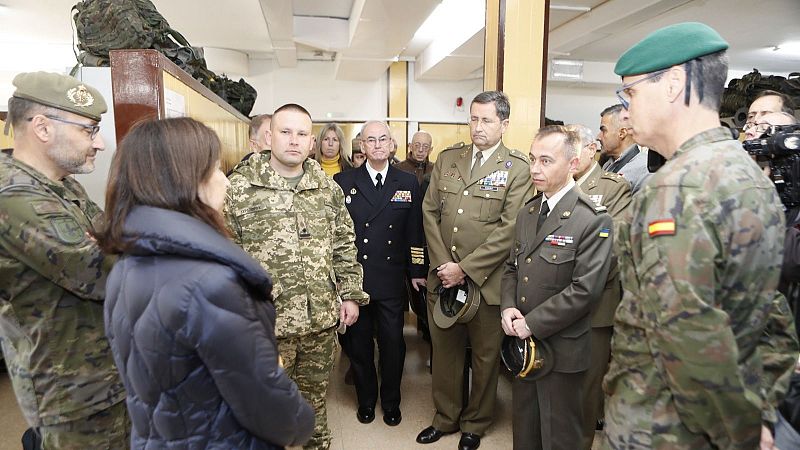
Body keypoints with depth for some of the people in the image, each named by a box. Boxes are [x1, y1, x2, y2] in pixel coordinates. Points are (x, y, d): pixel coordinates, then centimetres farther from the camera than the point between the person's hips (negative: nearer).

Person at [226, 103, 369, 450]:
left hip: (322, 319, 3)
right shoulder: (238, 188, -7)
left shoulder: (329, 188, 5)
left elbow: (344, 246, 10)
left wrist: (351, 293, 6)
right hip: (265, 323, -3)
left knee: (315, 397, 22)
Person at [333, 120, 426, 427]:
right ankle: (366, 399, 35)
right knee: (359, 341, 14)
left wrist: (416, 271, 4)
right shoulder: (343, 182, 0)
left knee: (393, 342, 10)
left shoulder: (408, 183, 4)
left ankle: (391, 401, 33)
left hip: (392, 279, 1)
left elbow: (414, 232, 6)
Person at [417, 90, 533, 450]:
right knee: (444, 352, 16)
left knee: (485, 356, 13)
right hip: (443, 278, 4)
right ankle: (445, 417, 38)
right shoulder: (446, 160, 8)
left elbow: (509, 229, -13)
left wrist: (465, 269, -15)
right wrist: (442, 264, -6)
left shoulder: (517, 169, -5)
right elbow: (430, 213, 4)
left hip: (486, 281, -3)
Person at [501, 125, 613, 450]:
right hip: (522, 341, 6)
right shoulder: (527, 212, 8)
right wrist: (508, 307, -6)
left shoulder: (593, 219, -16)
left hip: (561, 348, -6)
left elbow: (585, 289, -21)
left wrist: (532, 324, -18)